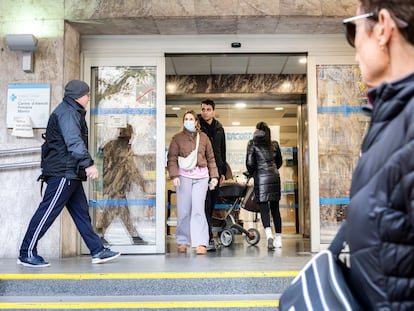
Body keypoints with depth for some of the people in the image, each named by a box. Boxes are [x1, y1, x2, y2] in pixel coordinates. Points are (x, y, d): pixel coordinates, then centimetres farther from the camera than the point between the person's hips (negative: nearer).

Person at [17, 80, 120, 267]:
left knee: (81, 212, 9)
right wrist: (88, 164, -33)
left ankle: (98, 251, 12)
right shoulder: (67, 112, -12)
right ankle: (27, 254, 3)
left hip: (70, 174, 11)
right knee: (47, 212, -5)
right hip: (63, 172, -11)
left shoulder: (72, 112, 21)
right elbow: (74, 142, -25)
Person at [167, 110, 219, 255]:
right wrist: (174, 175, -10)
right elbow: (172, 158, 2)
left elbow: (211, 158, 16)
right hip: (184, 176, -1)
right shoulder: (177, 138, 8)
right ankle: (182, 242, 15)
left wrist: (214, 176, 9)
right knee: (183, 210, 2)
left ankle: (200, 243, -6)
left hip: (201, 176, 1)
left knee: (198, 209, -6)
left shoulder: (204, 137, 13)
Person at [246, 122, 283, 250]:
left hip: (261, 177, -4)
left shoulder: (253, 143, 0)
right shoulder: (274, 144, 11)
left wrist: (252, 173, 13)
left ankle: (268, 234, -25)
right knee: (275, 208, 9)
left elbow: (250, 162, -4)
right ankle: (278, 238, 12)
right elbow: (279, 162, 18)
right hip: (275, 177, 4)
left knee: (263, 207, -4)